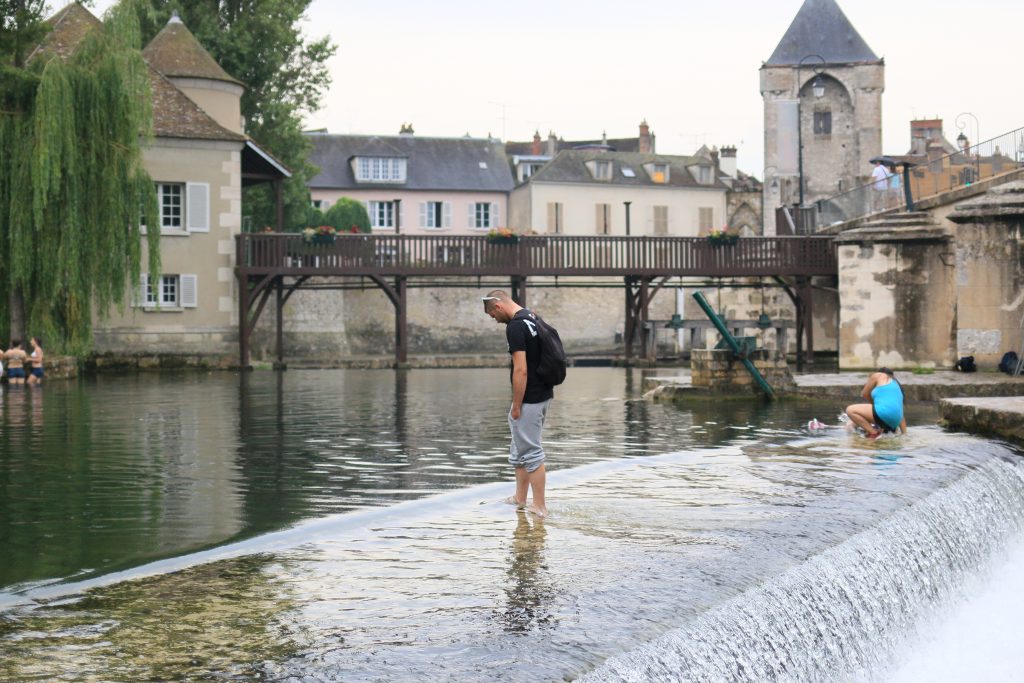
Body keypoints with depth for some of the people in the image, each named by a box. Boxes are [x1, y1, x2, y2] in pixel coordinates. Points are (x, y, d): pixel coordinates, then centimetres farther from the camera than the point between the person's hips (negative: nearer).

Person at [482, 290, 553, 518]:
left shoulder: (515, 326, -19)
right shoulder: (533, 318, 11)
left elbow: (521, 370, -24)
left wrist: (516, 405, -17)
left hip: (529, 399, -10)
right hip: (543, 394, 10)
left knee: (531, 452, -2)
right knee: (521, 449, 19)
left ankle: (539, 507, 2)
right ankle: (520, 499, 27)